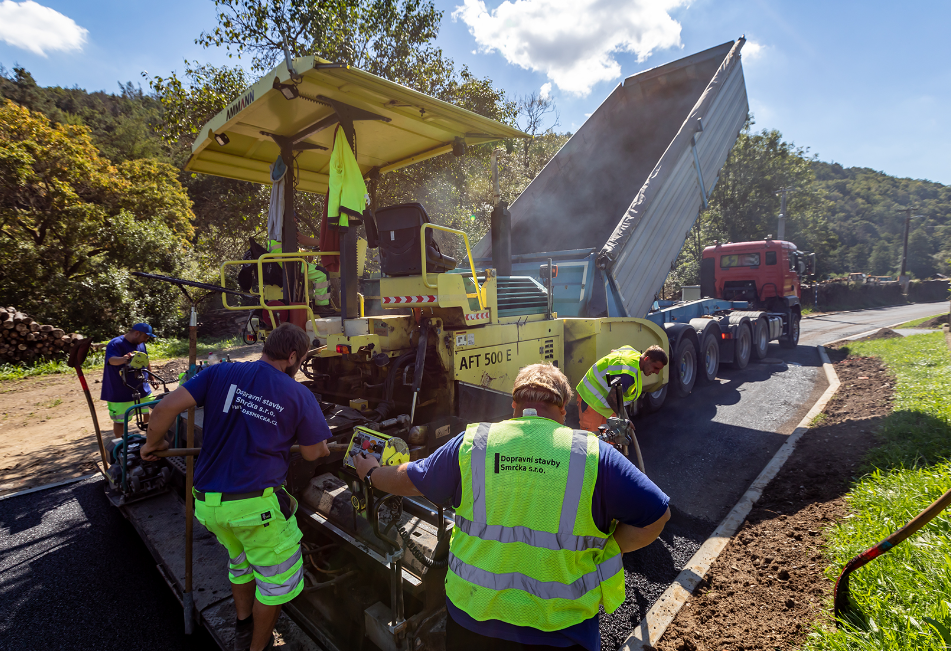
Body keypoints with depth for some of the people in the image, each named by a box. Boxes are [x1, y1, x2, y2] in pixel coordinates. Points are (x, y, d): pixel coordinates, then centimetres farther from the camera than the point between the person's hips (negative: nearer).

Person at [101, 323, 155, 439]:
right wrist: (123, 359, -58)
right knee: (120, 421, 2)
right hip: (121, 393, -7)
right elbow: (112, 360, -36)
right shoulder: (115, 344, -15)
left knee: (149, 412, 13)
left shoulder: (140, 344, 8)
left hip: (142, 389, 7)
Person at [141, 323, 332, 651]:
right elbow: (313, 453, 2)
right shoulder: (300, 396, -8)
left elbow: (166, 406, -8)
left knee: (240, 562, 32)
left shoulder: (221, 373, -1)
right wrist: (326, 448, 25)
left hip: (208, 502, 6)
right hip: (257, 506, -5)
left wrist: (153, 443, 10)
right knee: (278, 580, 19)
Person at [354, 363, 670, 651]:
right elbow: (656, 515, -10)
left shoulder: (472, 443, -8)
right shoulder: (593, 453, -12)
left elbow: (412, 481, 6)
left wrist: (371, 473, 26)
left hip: (471, 619, 2)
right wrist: (606, 548, 1)